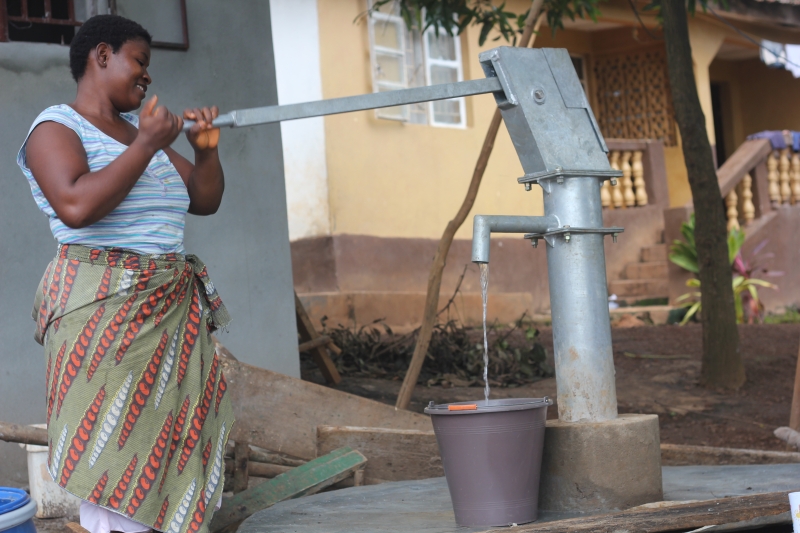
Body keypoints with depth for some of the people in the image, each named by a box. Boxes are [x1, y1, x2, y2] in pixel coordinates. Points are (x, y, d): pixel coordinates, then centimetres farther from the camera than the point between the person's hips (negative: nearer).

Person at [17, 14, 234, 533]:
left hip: (173, 309, 7)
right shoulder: (57, 126, -3)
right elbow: (77, 206, -21)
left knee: (172, 440, 4)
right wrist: (146, 146, -15)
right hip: (104, 309, -7)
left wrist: (206, 147, 5)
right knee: (113, 448, -10)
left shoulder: (139, 130, 18)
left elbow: (206, 199, 23)